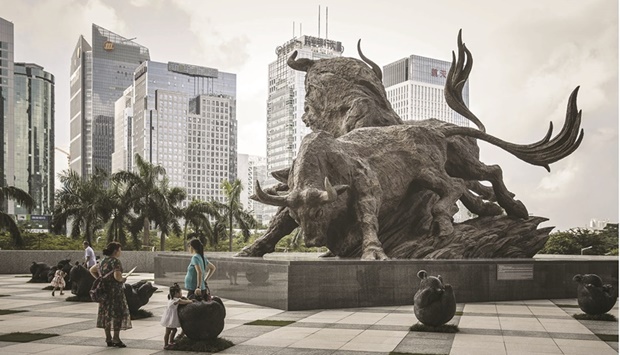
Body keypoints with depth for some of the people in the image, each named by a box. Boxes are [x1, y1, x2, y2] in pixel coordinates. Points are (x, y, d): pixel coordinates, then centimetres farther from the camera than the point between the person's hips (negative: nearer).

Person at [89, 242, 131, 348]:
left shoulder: (103, 261, 11)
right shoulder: (115, 261, -15)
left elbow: (92, 270, 22)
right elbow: (117, 276, -28)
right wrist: (122, 280, -8)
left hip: (103, 290, 8)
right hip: (115, 290, -8)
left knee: (106, 313, 12)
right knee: (118, 313, 0)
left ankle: (108, 339, 18)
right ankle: (116, 339, 0)